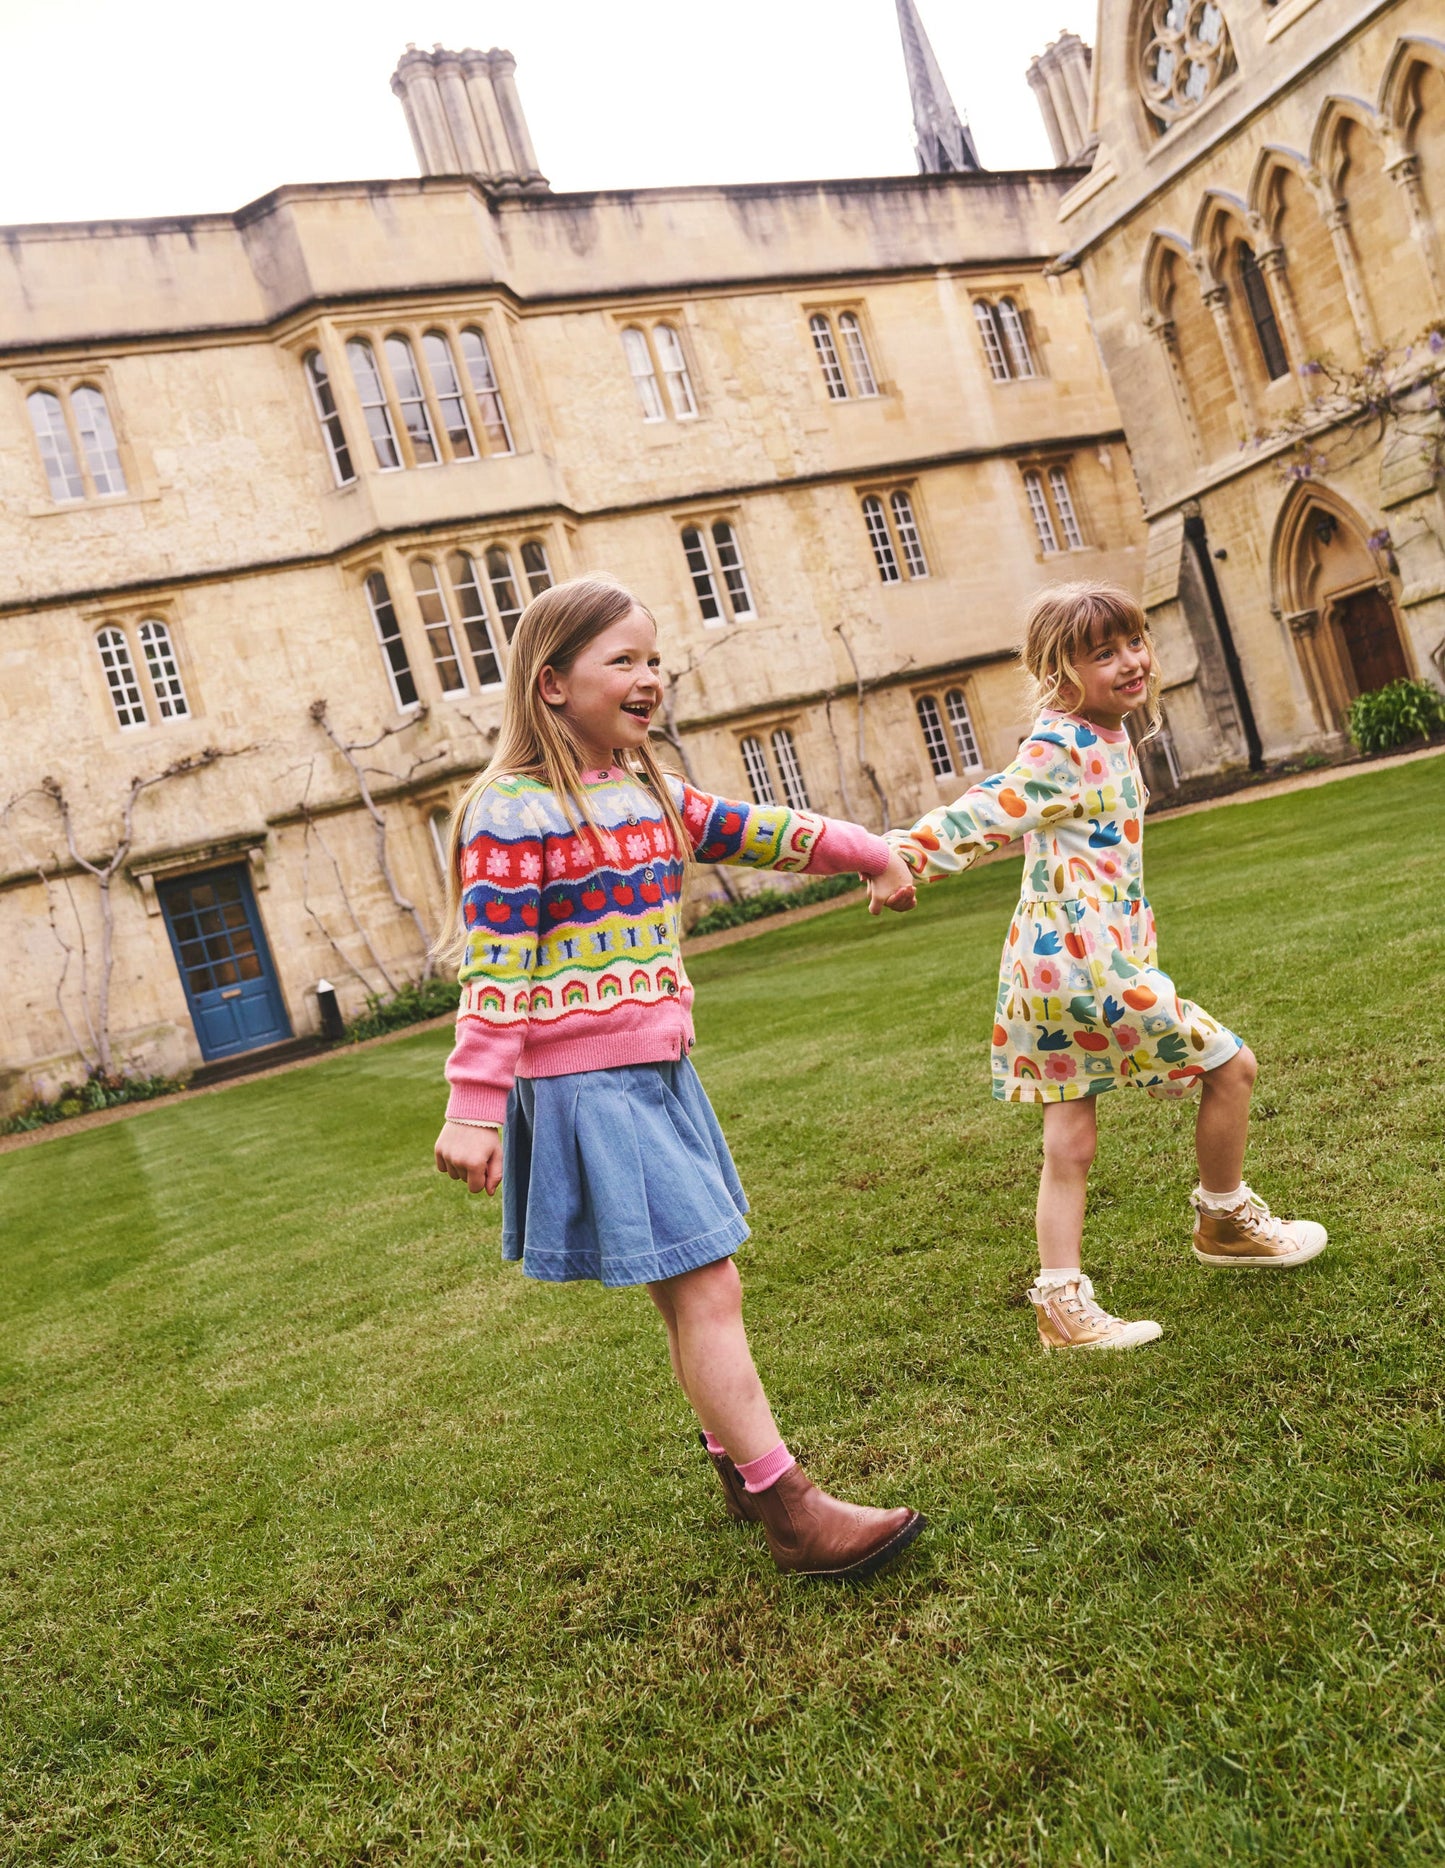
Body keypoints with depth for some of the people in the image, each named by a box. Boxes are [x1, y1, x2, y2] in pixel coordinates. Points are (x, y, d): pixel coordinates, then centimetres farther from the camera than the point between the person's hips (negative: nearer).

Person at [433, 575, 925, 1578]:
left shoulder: (650, 793, 12)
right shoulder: (513, 815, -14)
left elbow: (758, 833, 23)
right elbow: (493, 971, -17)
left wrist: (869, 852, 28)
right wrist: (475, 1110, -19)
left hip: (662, 1072, 9)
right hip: (588, 1086, -9)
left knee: (696, 1288, 17)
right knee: (704, 1285, -8)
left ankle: (739, 1462, 33)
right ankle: (792, 1512, 0)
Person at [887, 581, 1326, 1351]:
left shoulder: (1107, 739, 13)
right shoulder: (1062, 748, -15)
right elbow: (986, 812, -26)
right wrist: (904, 852, -38)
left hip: (1058, 968, 9)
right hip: (1081, 960, -9)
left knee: (1069, 1141, 10)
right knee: (1230, 1064, 7)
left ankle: (1063, 1305, 17)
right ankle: (1224, 1219, 27)